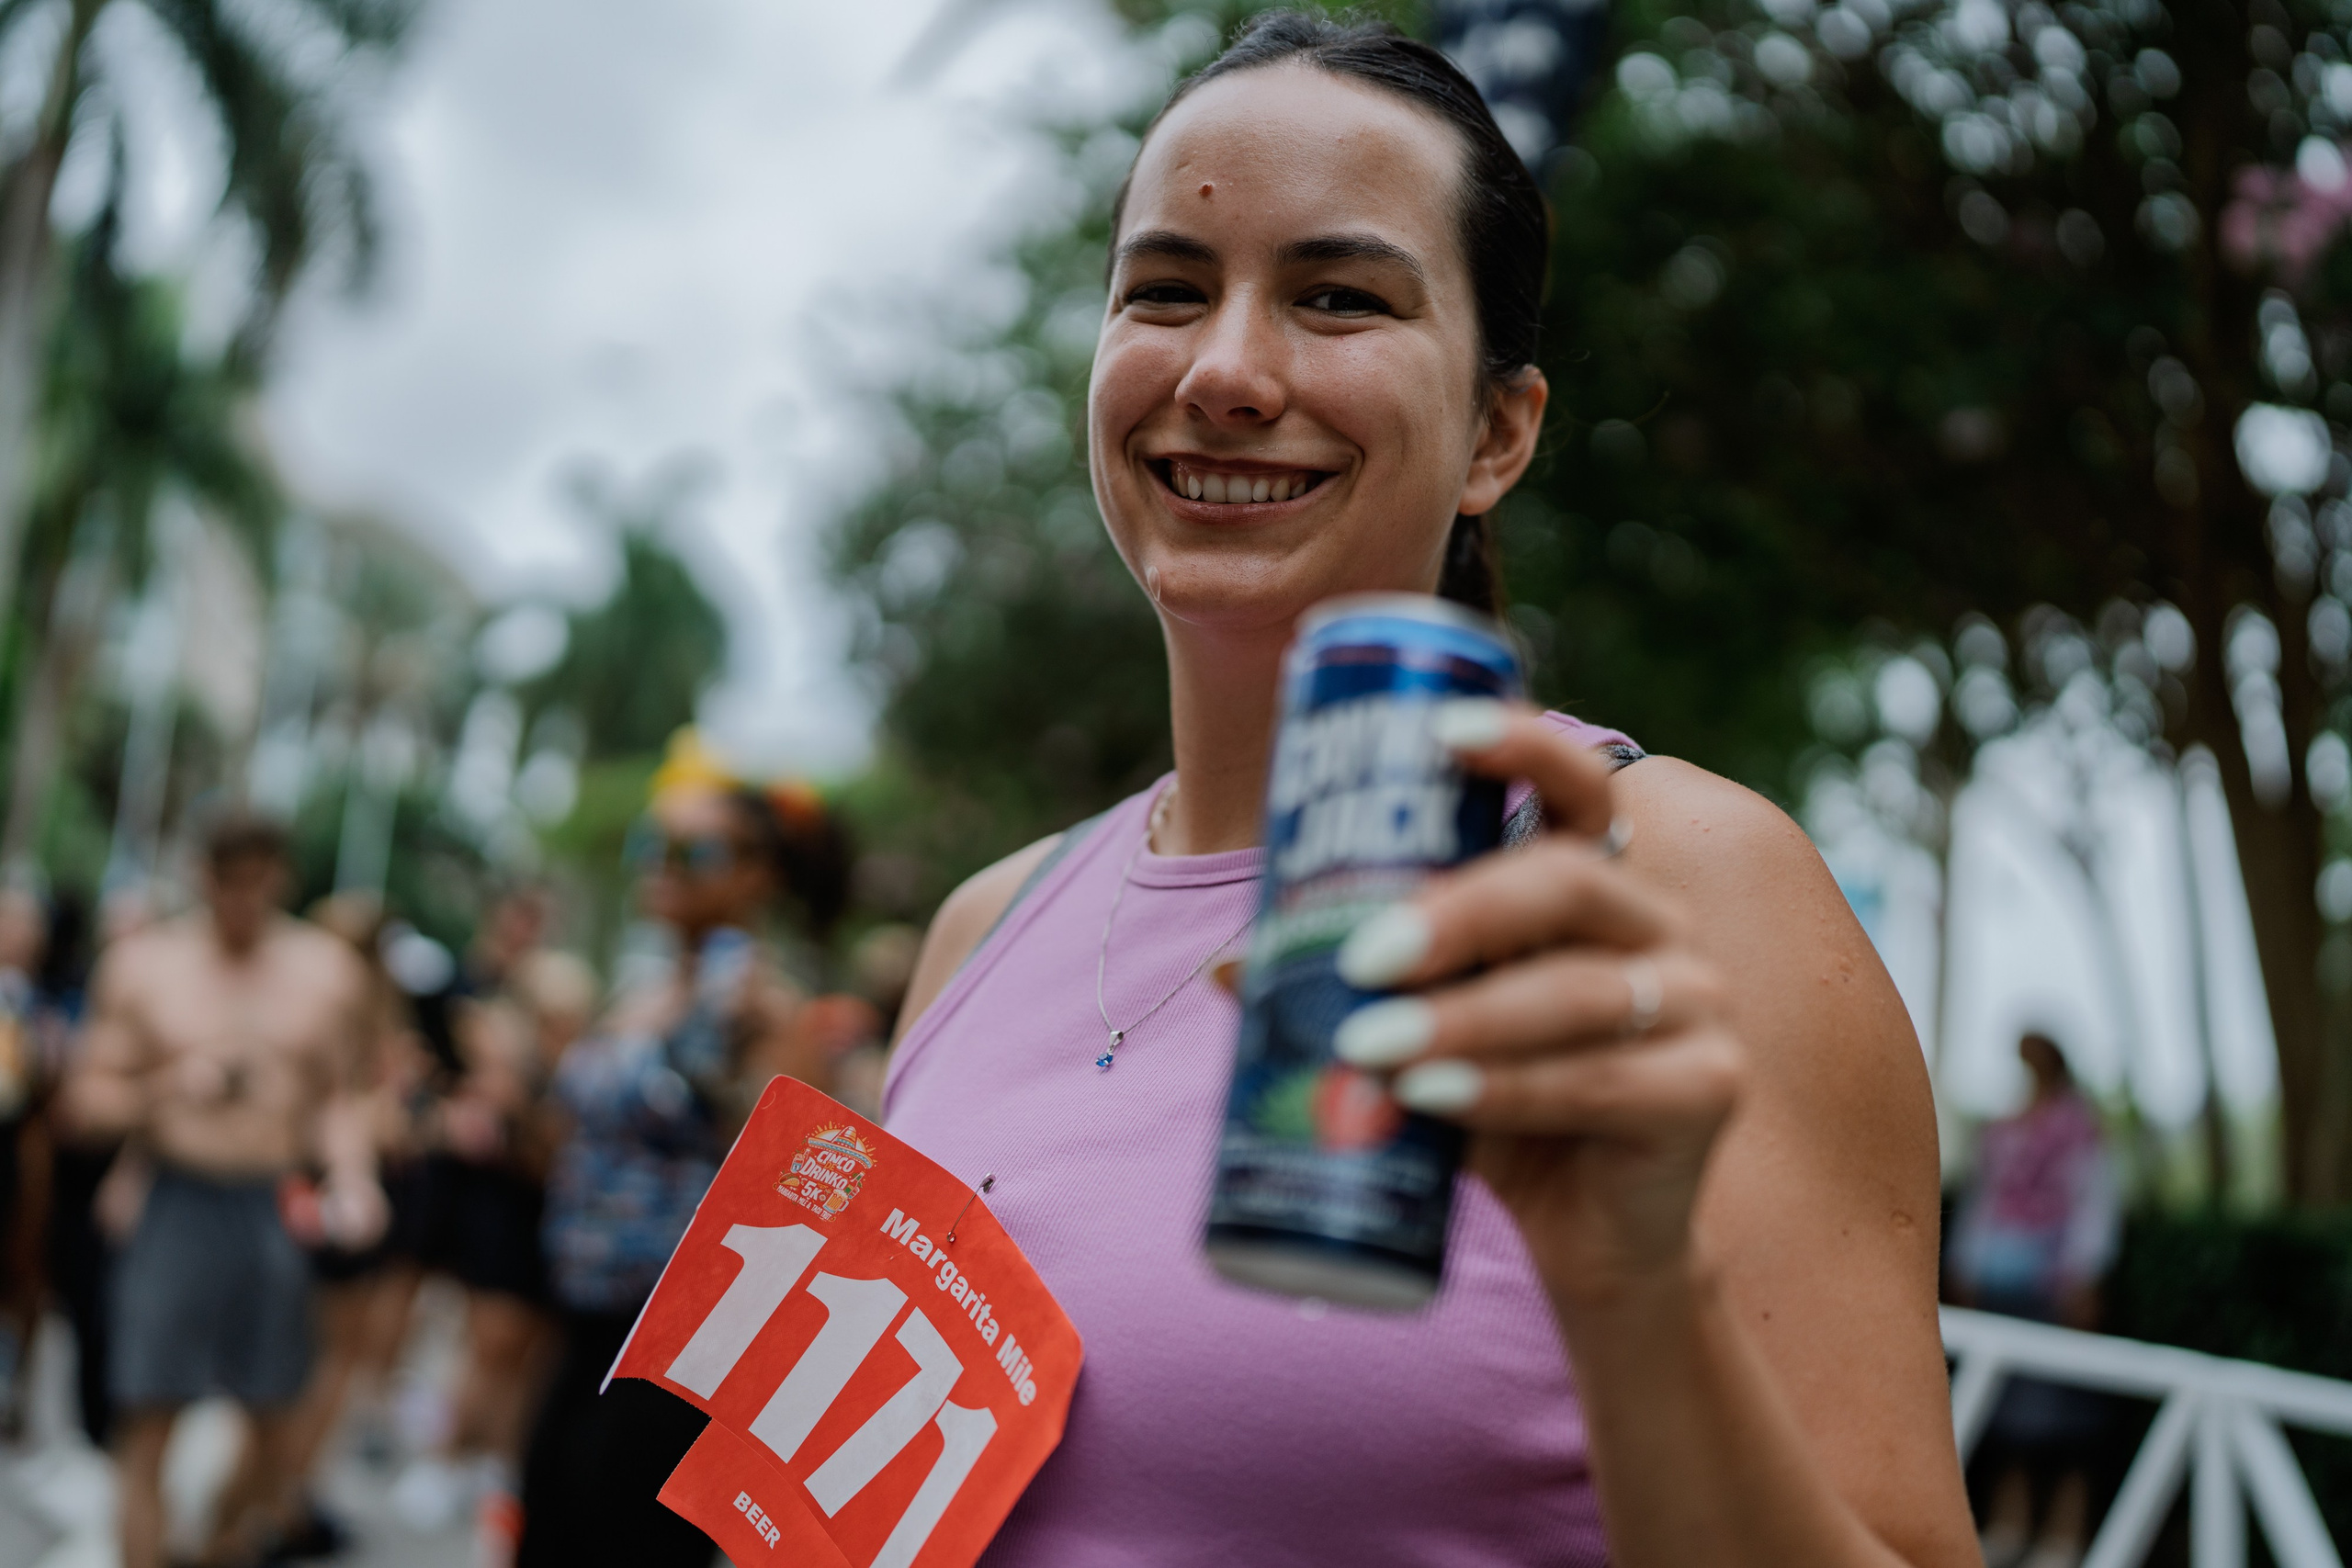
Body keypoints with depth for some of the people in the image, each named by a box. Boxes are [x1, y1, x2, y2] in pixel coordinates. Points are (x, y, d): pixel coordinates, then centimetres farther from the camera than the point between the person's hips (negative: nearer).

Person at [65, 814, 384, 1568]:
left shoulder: (328, 969, 7)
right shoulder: (141, 963, 4)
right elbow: (87, 1099, 4)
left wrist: (350, 1176, -6)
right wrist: (164, 1087, -15)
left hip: (280, 1212, 1)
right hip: (172, 1204, -1)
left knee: (276, 1421, 5)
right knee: (147, 1426, -4)